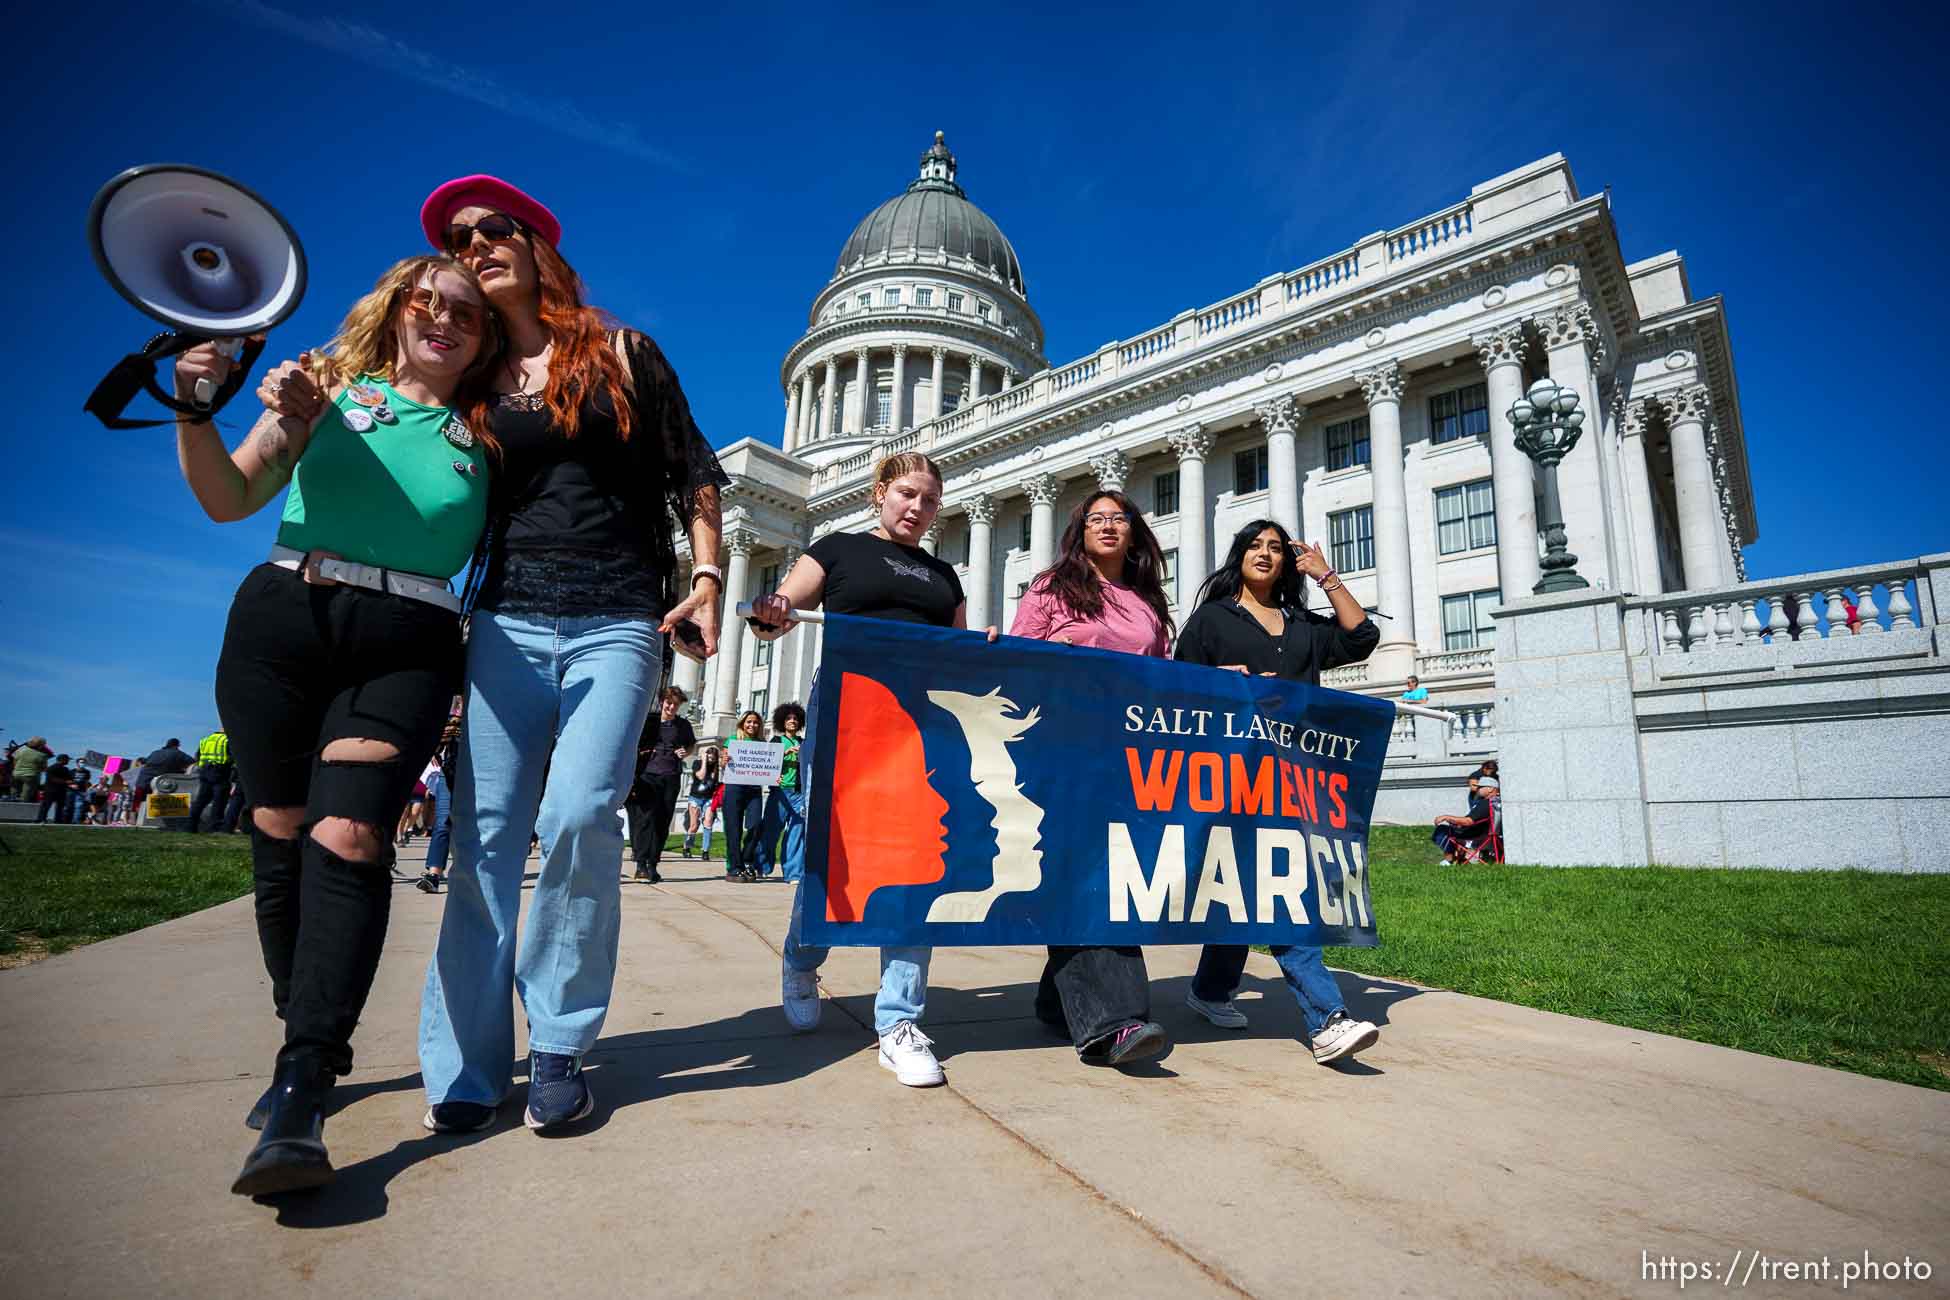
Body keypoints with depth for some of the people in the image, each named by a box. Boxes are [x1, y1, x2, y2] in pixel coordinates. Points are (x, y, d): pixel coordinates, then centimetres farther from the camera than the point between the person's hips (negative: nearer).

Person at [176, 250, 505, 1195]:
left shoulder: (485, 437, 12)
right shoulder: (330, 386, 14)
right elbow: (230, 498, 8)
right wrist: (194, 412, -6)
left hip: (406, 646, -2)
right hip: (280, 621, 2)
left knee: (348, 837, -17)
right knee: (281, 837, 6)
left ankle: (299, 1100, -19)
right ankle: (315, 1047, 24)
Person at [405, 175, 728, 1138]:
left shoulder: (622, 354, 10)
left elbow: (692, 471, 8)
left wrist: (706, 574, -3)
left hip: (619, 626, -2)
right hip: (507, 624, 3)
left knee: (580, 816, -18)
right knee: (486, 835, -3)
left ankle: (559, 1043, 1)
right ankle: (465, 1070, 8)